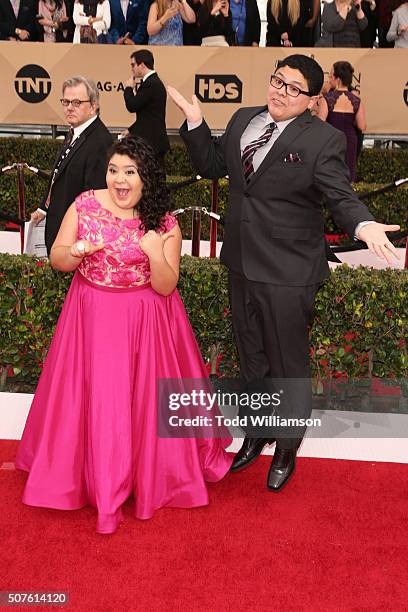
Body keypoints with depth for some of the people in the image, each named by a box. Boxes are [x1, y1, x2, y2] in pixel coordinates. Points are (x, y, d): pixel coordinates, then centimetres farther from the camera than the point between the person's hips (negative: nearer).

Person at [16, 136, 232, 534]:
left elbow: (166, 286, -10)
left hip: (145, 322, -1)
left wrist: (155, 253, -28)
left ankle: (152, 472, 29)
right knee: (95, 398, 4)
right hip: (92, 317, 2)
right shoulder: (84, 205, -6)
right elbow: (56, 260, 1)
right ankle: (103, 483, 21)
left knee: (145, 397, 5)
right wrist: (74, 253, -22)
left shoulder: (164, 223, -10)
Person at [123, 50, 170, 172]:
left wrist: (128, 88, -1)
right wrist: (131, 130, 16)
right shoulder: (155, 82, 16)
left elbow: (132, 106, -18)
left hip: (151, 142, -10)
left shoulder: (150, 84, -16)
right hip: (156, 141, 10)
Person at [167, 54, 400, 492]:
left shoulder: (323, 140, -13)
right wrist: (195, 122, 1)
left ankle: (287, 448, 32)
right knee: (251, 358, 22)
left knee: (288, 365, 8)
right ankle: (257, 433, 44)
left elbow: (341, 198, -15)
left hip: (287, 273, -6)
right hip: (242, 261, 6)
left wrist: (364, 225, -36)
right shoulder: (244, 120, 5)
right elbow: (212, 166, 13)